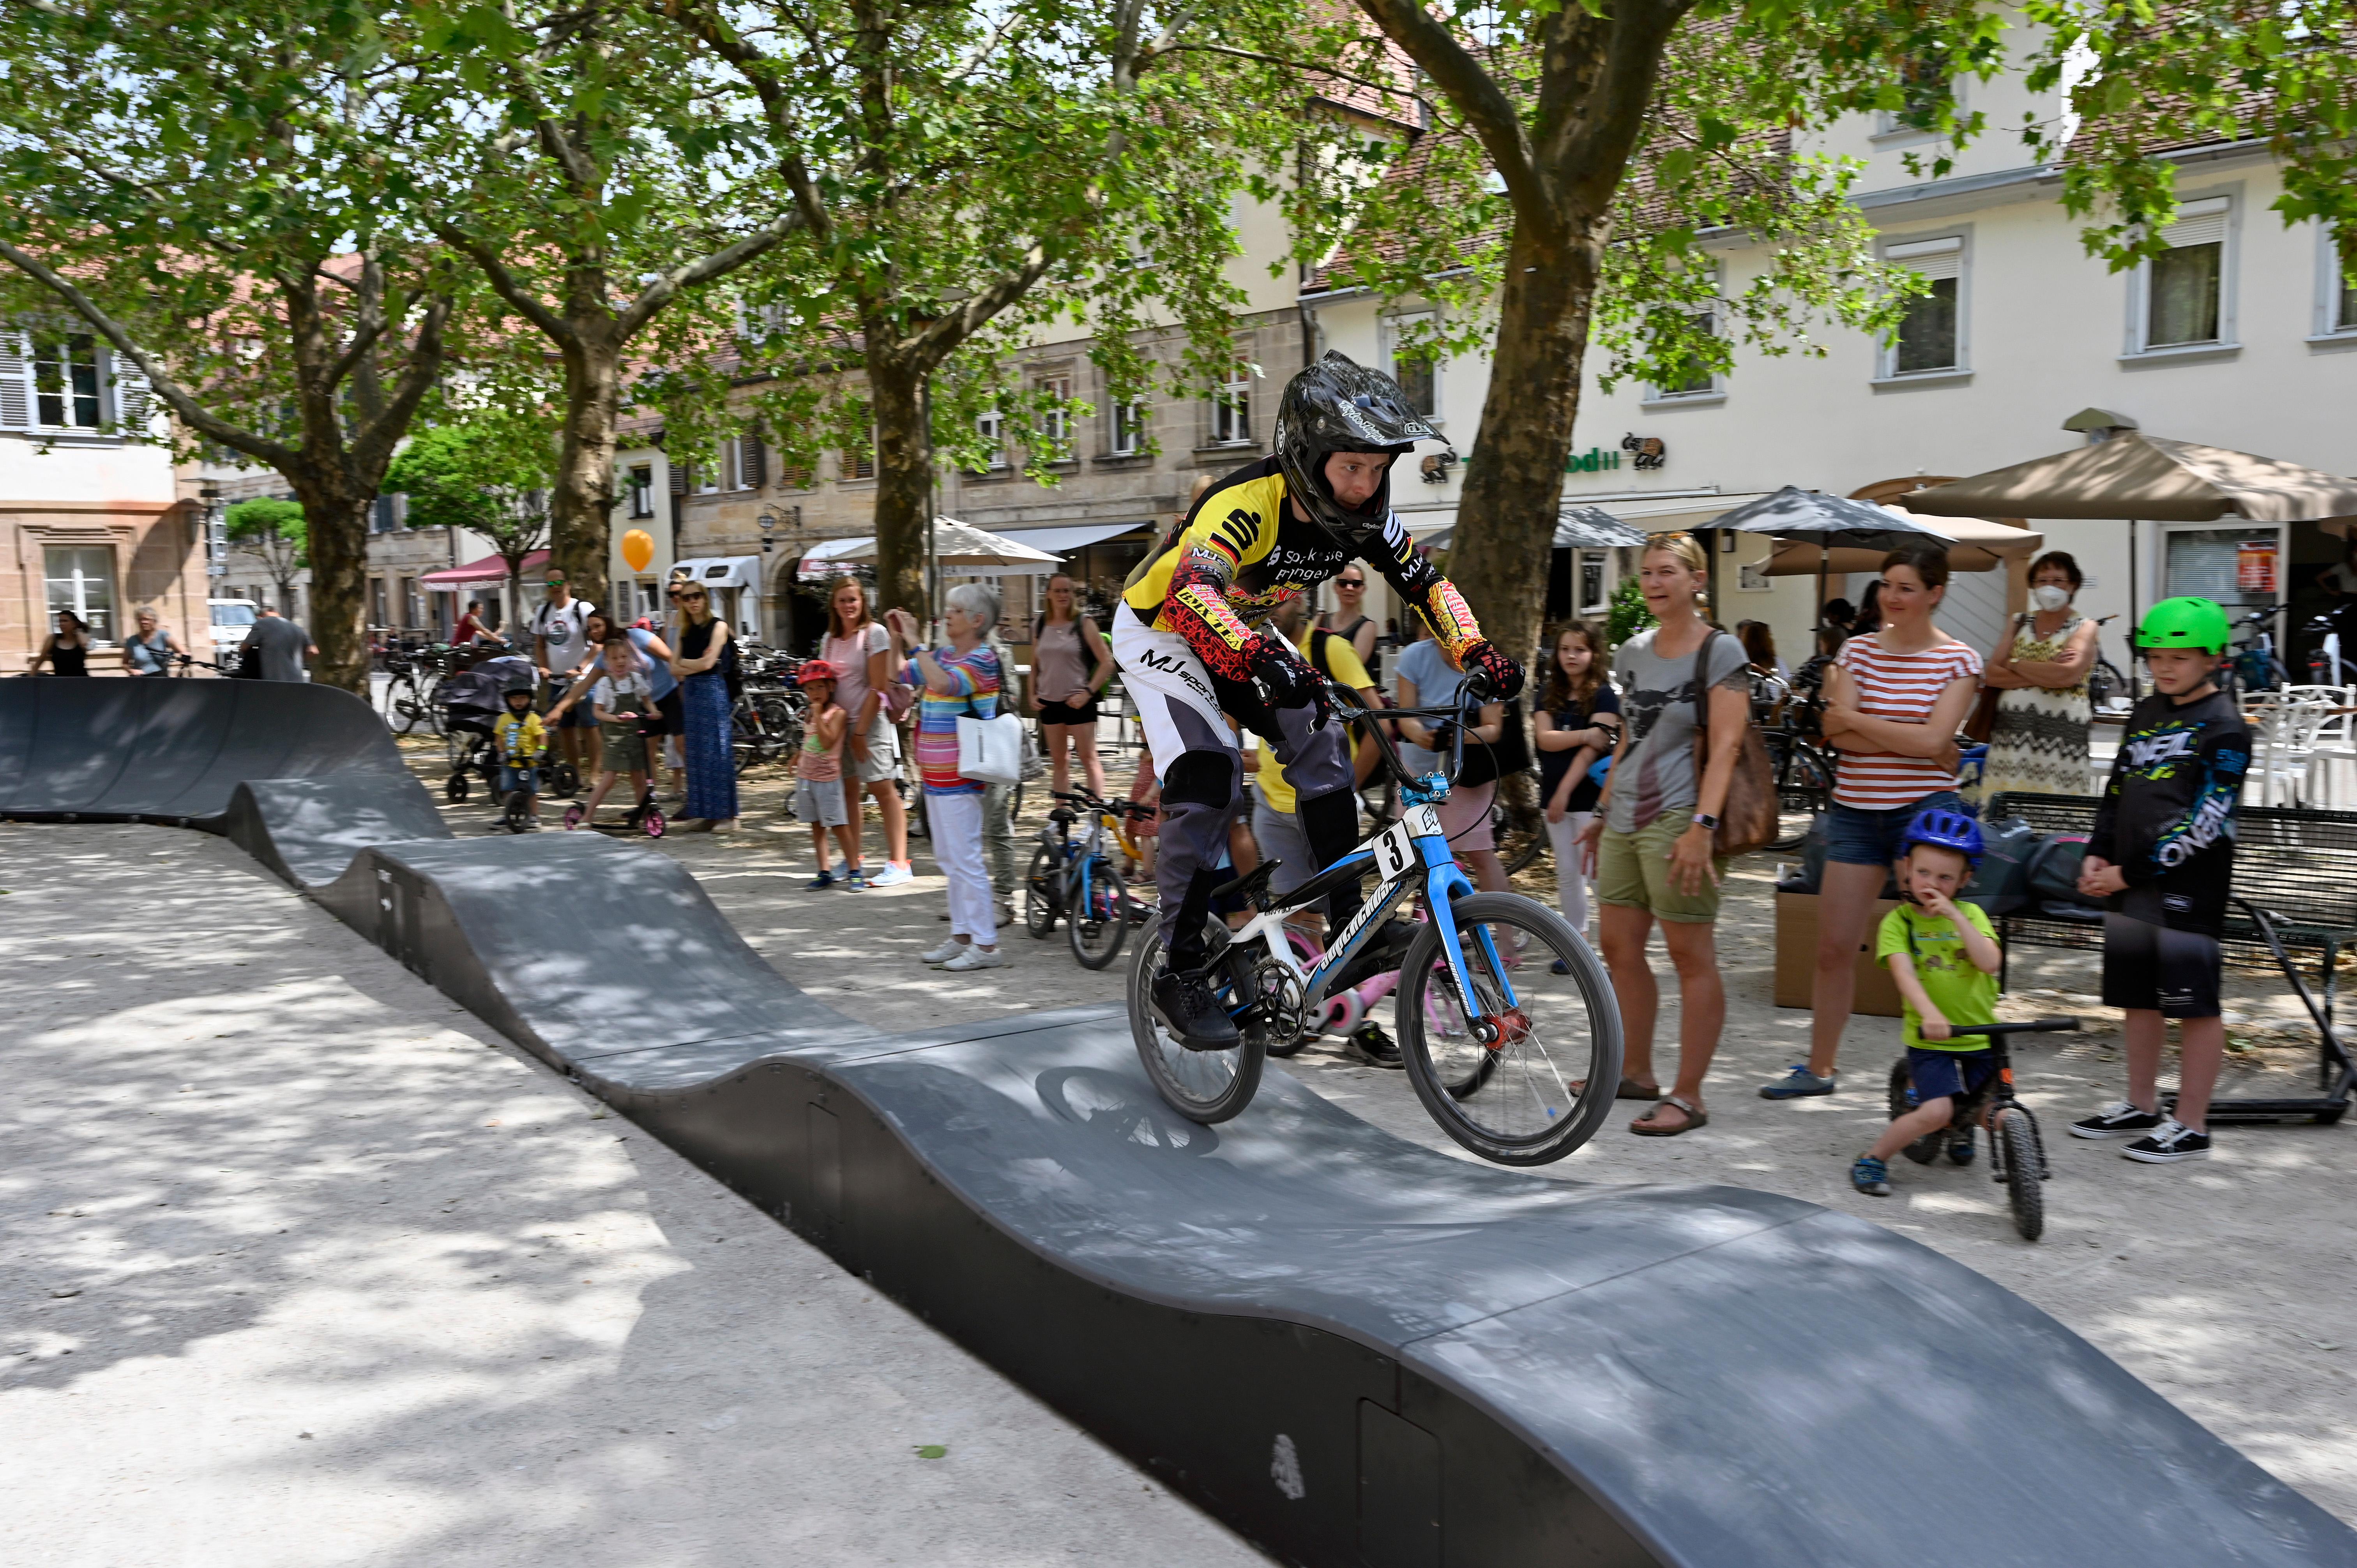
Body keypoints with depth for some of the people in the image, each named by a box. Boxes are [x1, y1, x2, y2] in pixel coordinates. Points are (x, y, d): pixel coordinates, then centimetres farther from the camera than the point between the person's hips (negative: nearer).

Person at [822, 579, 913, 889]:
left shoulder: (874, 634, -7)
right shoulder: (829, 640, 13)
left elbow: (877, 688, -11)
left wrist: (861, 731, -14)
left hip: (869, 723, -6)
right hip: (840, 723, 6)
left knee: (883, 791, -8)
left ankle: (898, 863, -10)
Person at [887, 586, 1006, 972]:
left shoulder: (982, 660, -14)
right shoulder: (943, 655, 11)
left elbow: (943, 684, -32)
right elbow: (898, 676, 21)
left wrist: (914, 643, -24)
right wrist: (896, 638, 6)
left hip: (958, 779, -9)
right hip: (936, 776, 9)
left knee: (965, 859, -7)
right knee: (949, 859, 15)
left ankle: (985, 945, -1)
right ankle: (962, 935, 25)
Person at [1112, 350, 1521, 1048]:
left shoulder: (1365, 515, -15)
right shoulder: (1246, 504, -36)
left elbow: (1426, 583, -4)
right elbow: (1191, 596, -52)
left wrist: (1478, 653, -19)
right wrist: (1262, 659, -69)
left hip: (1243, 636, 7)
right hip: (1159, 631, -7)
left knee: (1319, 739, -11)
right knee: (1208, 775, -21)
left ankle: (1351, 930, -6)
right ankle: (1180, 973, -12)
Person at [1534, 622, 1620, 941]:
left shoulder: (1604, 695, -5)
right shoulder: (1548, 696, 11)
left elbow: (1594, 748, -13)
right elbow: (1545, 739, -4)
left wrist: (1565, 790, -18)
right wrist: (1584, 735, -19)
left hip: (1589, 796, -6)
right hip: (1554, 795, 6)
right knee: (1567, 874, 11)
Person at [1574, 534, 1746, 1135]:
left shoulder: (1720, 651, -6)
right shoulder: (1632, 653, 14)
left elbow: (1725, 746, -13)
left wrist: (1702, 825, -22)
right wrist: (1602, 811, 19)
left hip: (1676, 822, -7)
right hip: (1624, 820, 8)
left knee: (1692, 957, -2)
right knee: (1618, 947, 11)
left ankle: (1688, 1096, 3)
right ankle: (1636, 1073, 25)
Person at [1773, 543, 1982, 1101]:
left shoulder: (1958, 660, -1)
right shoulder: (1858, 650, 7)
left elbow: (1932, 740, -15)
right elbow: (1837, 735, -5)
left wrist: (1851, 717, -8)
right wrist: (1908, 739, -15)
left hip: (1924, 809, -3)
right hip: (1855, 812, 3)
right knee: (1834, 947, 6)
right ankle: (1818, 1067, 19)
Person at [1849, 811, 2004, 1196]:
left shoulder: (1970, 914, 6)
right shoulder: (1898, 921, -3)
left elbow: (1990, 962, -11)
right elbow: (1904, 973, -19)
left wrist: (1954, 915, -16)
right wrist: (1930, 1013, -36)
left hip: (1982, 1038, 4)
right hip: (1929, 1040, -4)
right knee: (1936, 1111, -23)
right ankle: (1872, 1160, -1)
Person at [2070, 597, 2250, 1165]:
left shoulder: (2224, 726, -10)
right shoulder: (2146, 713, 13)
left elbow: (2207, 821, -16)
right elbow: (2117, 789, 18)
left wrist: (2132, 872, -16)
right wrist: (2098, 856, 4)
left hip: (2188, 886, -7)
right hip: (2130, 884, 8)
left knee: (2194, 1001, 0)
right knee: (2138, 995, 15)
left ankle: (2190, 1126, 7)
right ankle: (2141, 1106, 28)